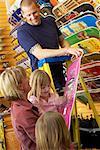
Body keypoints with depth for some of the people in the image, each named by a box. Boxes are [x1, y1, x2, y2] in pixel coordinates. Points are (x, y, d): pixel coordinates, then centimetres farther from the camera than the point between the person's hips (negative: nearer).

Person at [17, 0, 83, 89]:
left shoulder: (50, 21, 7)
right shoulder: (22, 32, -14)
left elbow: (62, 41, 16)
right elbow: (39, 54, -25)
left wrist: (69, 50, -8)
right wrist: (66, 50, -31)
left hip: (60, 73, 6)